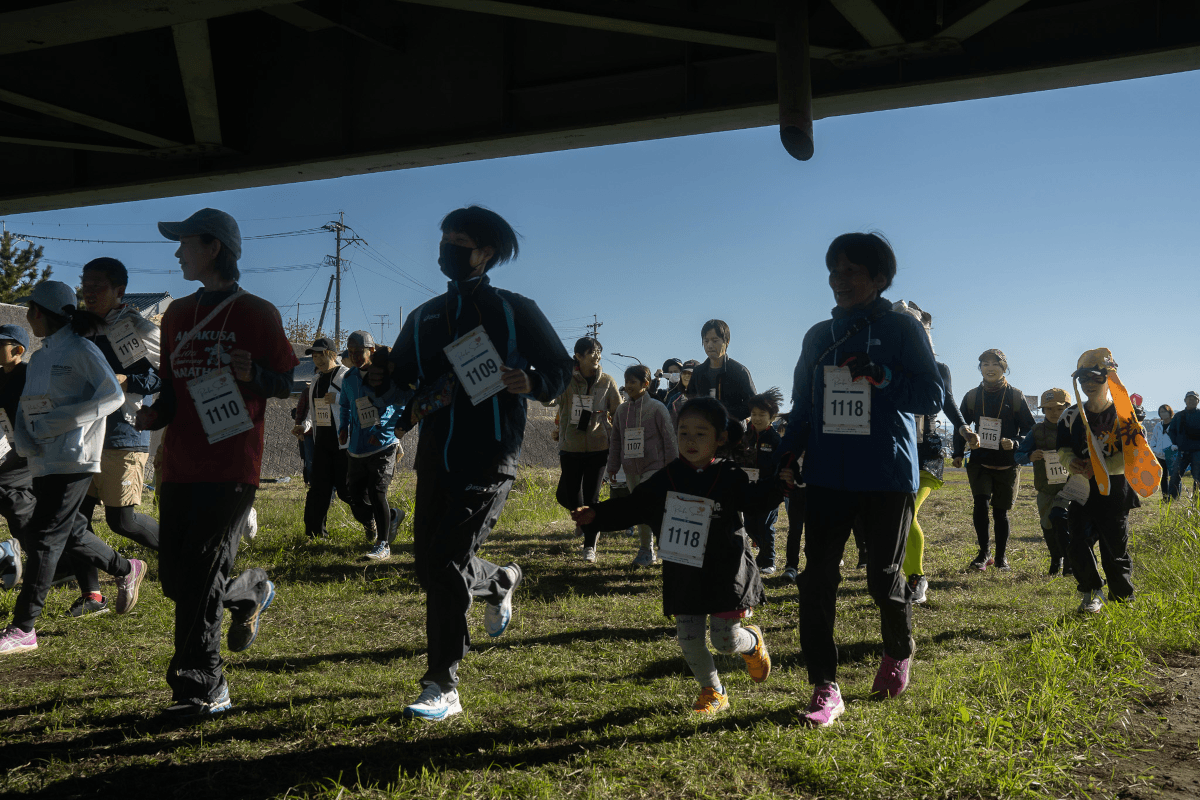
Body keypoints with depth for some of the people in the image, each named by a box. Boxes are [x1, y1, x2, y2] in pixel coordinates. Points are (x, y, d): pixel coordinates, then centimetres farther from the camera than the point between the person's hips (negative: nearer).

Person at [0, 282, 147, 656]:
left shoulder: (80, 350, -8)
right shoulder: (40, 358, 17)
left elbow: (113, 396, -16)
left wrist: (60, 421, -20)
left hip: (73, 459, -8)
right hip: (43, 461, 8)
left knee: (43, 538, -8)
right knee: (69, 532, 15)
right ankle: (126, 570, 36)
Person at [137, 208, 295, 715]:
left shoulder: (257, 313, -1)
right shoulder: (177, 314, 17)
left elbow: (286, 384, 1)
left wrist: (253, 374, -20)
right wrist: (156, 414, 2)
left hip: (233, 467, -7)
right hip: (180, 465, 7)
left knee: (201, 573, -10)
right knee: (175, 579, 8)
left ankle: (202, 688, 0)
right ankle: (250, 591, 36)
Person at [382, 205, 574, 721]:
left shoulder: (514, 311, 2)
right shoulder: (424, 318, 15)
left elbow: (561, 370, 3)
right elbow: (399, 381, 18)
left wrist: (532, 383, -19)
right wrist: (380, 379, -6)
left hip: (489, 460, -6)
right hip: (435, 459, 6)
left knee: (447, 565, -13)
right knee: (431, 568, 10)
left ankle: (442, 687, -3)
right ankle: (500, 583, 41)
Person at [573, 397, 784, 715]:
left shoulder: (730, 477, -5)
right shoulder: (665, 479, 2)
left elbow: (756, 500, 0)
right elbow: (632, 507, 7)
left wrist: (778, 484, -18)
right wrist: (595, 515, 0)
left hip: (725, 574, -3)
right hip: (683, 576, 3)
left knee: (725, 639, 0)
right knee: (689, 639, 3)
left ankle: (752, 642, 37)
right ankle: (712, 691, 26)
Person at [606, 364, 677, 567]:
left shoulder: (657, 408, -5)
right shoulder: (622, 410, 9)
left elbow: (669, 438, -4)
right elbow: (615, 440, 15)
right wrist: (612, 467, 13)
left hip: (654, 467, -5)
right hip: (631, 469, 5)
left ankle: (646, 551, -5)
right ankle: (648, 552, 18)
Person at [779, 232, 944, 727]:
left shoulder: (902, 329, 1)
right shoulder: (818, 337, 13)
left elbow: (933, 397, -4)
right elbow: (802, 407, 16)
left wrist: (880, 375, -18)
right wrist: (786, 456, 1)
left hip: (888, 477, -3)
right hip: (827, 478, 3)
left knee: (884, 580, 6)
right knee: (817, 579, -6)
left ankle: (898, 654, 36)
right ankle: (825, 689, 1)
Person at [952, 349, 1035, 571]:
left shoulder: (1015, 396, -1)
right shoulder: (972, 396, 5)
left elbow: (1029, 428, 3)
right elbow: (961, 426, 17)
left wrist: (1015, 443, -16)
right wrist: (958, 453, 8)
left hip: (1007, 465, -1)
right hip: (980, 462, 1)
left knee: (1000, 512, 6)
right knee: (981, 505, -15)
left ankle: (1001, 557, 21)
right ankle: (984, 552, -1)